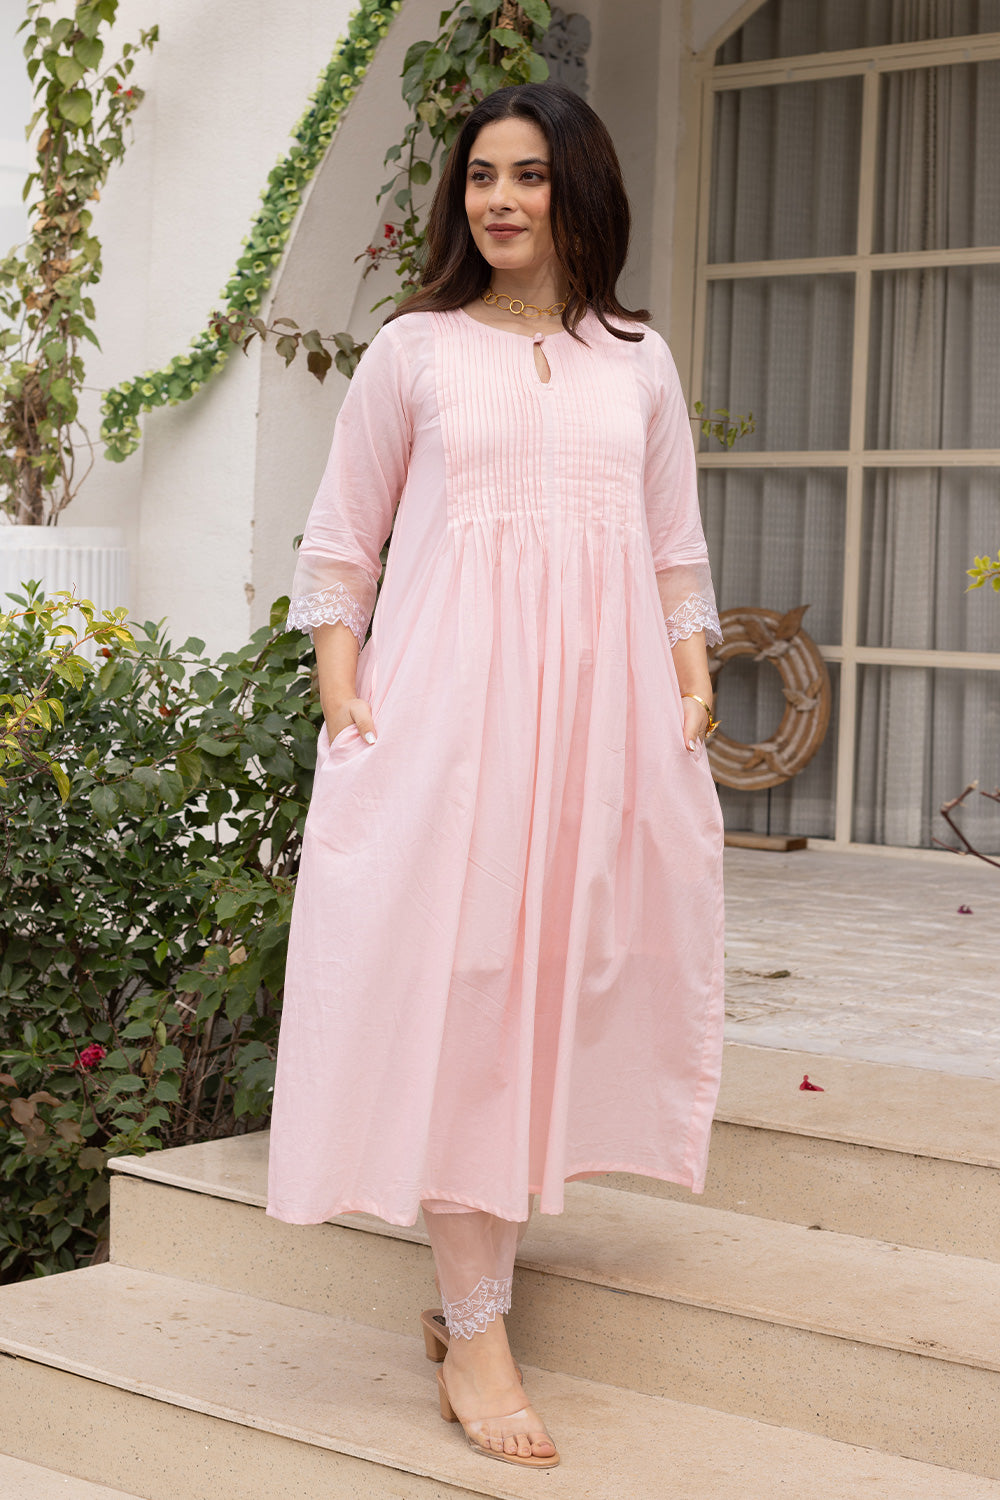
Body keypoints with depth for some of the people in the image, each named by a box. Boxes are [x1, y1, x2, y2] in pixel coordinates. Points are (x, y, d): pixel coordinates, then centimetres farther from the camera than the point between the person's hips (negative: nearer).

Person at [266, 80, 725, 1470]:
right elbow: (341, 544, 7)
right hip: (446, 698, -3)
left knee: (561, 977, 2)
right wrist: (341, 686, -5)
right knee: (454, 983, -8)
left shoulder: (640, 363, 15)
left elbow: (678, 557, 16)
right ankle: (475, 1335, -6)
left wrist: (694, 683, 3)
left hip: (604, 703, 3)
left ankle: (475, 1283, 13)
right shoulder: (414, 350, 8)